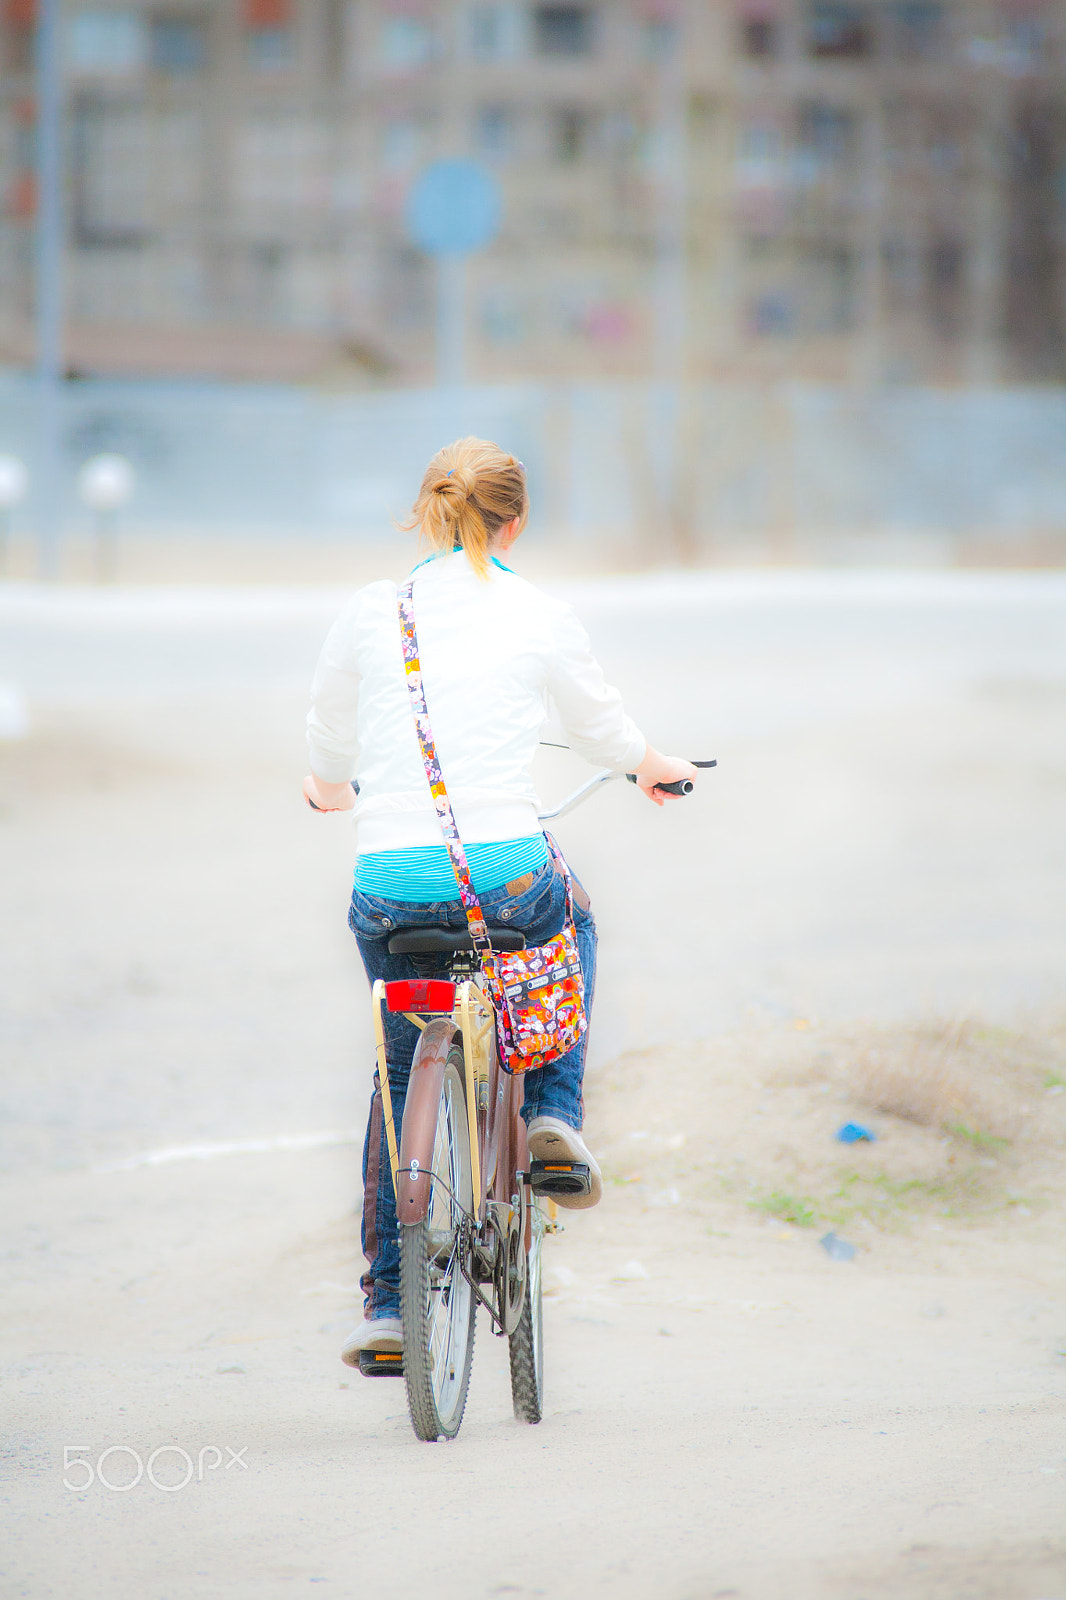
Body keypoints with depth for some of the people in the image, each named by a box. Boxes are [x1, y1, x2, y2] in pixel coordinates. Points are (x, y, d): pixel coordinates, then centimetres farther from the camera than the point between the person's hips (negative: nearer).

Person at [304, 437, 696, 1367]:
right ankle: (554, 1115, 19)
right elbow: (608, 737, 17)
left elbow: (327, 746, 18)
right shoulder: (543, 621, 2)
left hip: (390, 886, 1)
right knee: (573, 923, 36)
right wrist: (657, 769, 41)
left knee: (400, 1076, 23)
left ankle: (388, 1301, 18)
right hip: (507, 877, -1)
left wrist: (330, 794, 43)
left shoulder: (371, 613, 4)